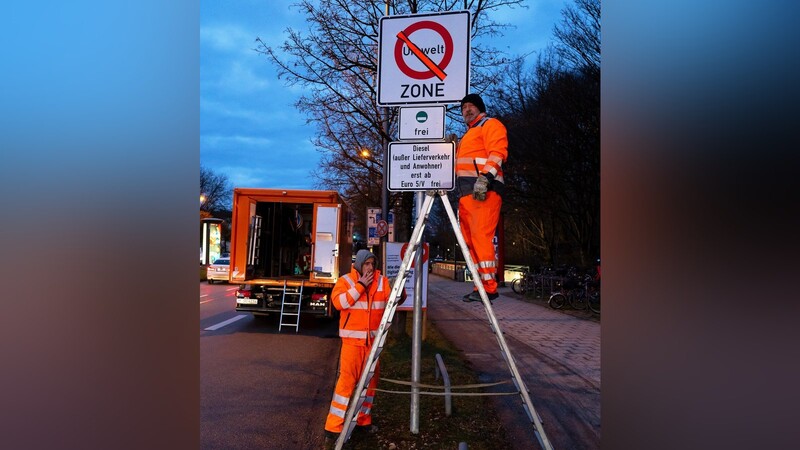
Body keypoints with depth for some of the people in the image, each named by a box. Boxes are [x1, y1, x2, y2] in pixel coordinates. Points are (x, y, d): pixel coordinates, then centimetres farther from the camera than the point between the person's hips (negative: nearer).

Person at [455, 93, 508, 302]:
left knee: (481, 236, -17)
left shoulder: (491, 124, 6)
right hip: (467, 192, 9)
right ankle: (480, 285, 7)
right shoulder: (468, 135, 34)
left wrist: (485, 176, -23)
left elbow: (497, 152, -11)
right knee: (471, 240, 4)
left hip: (484, 189, -9)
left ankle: (489, 286, -17)